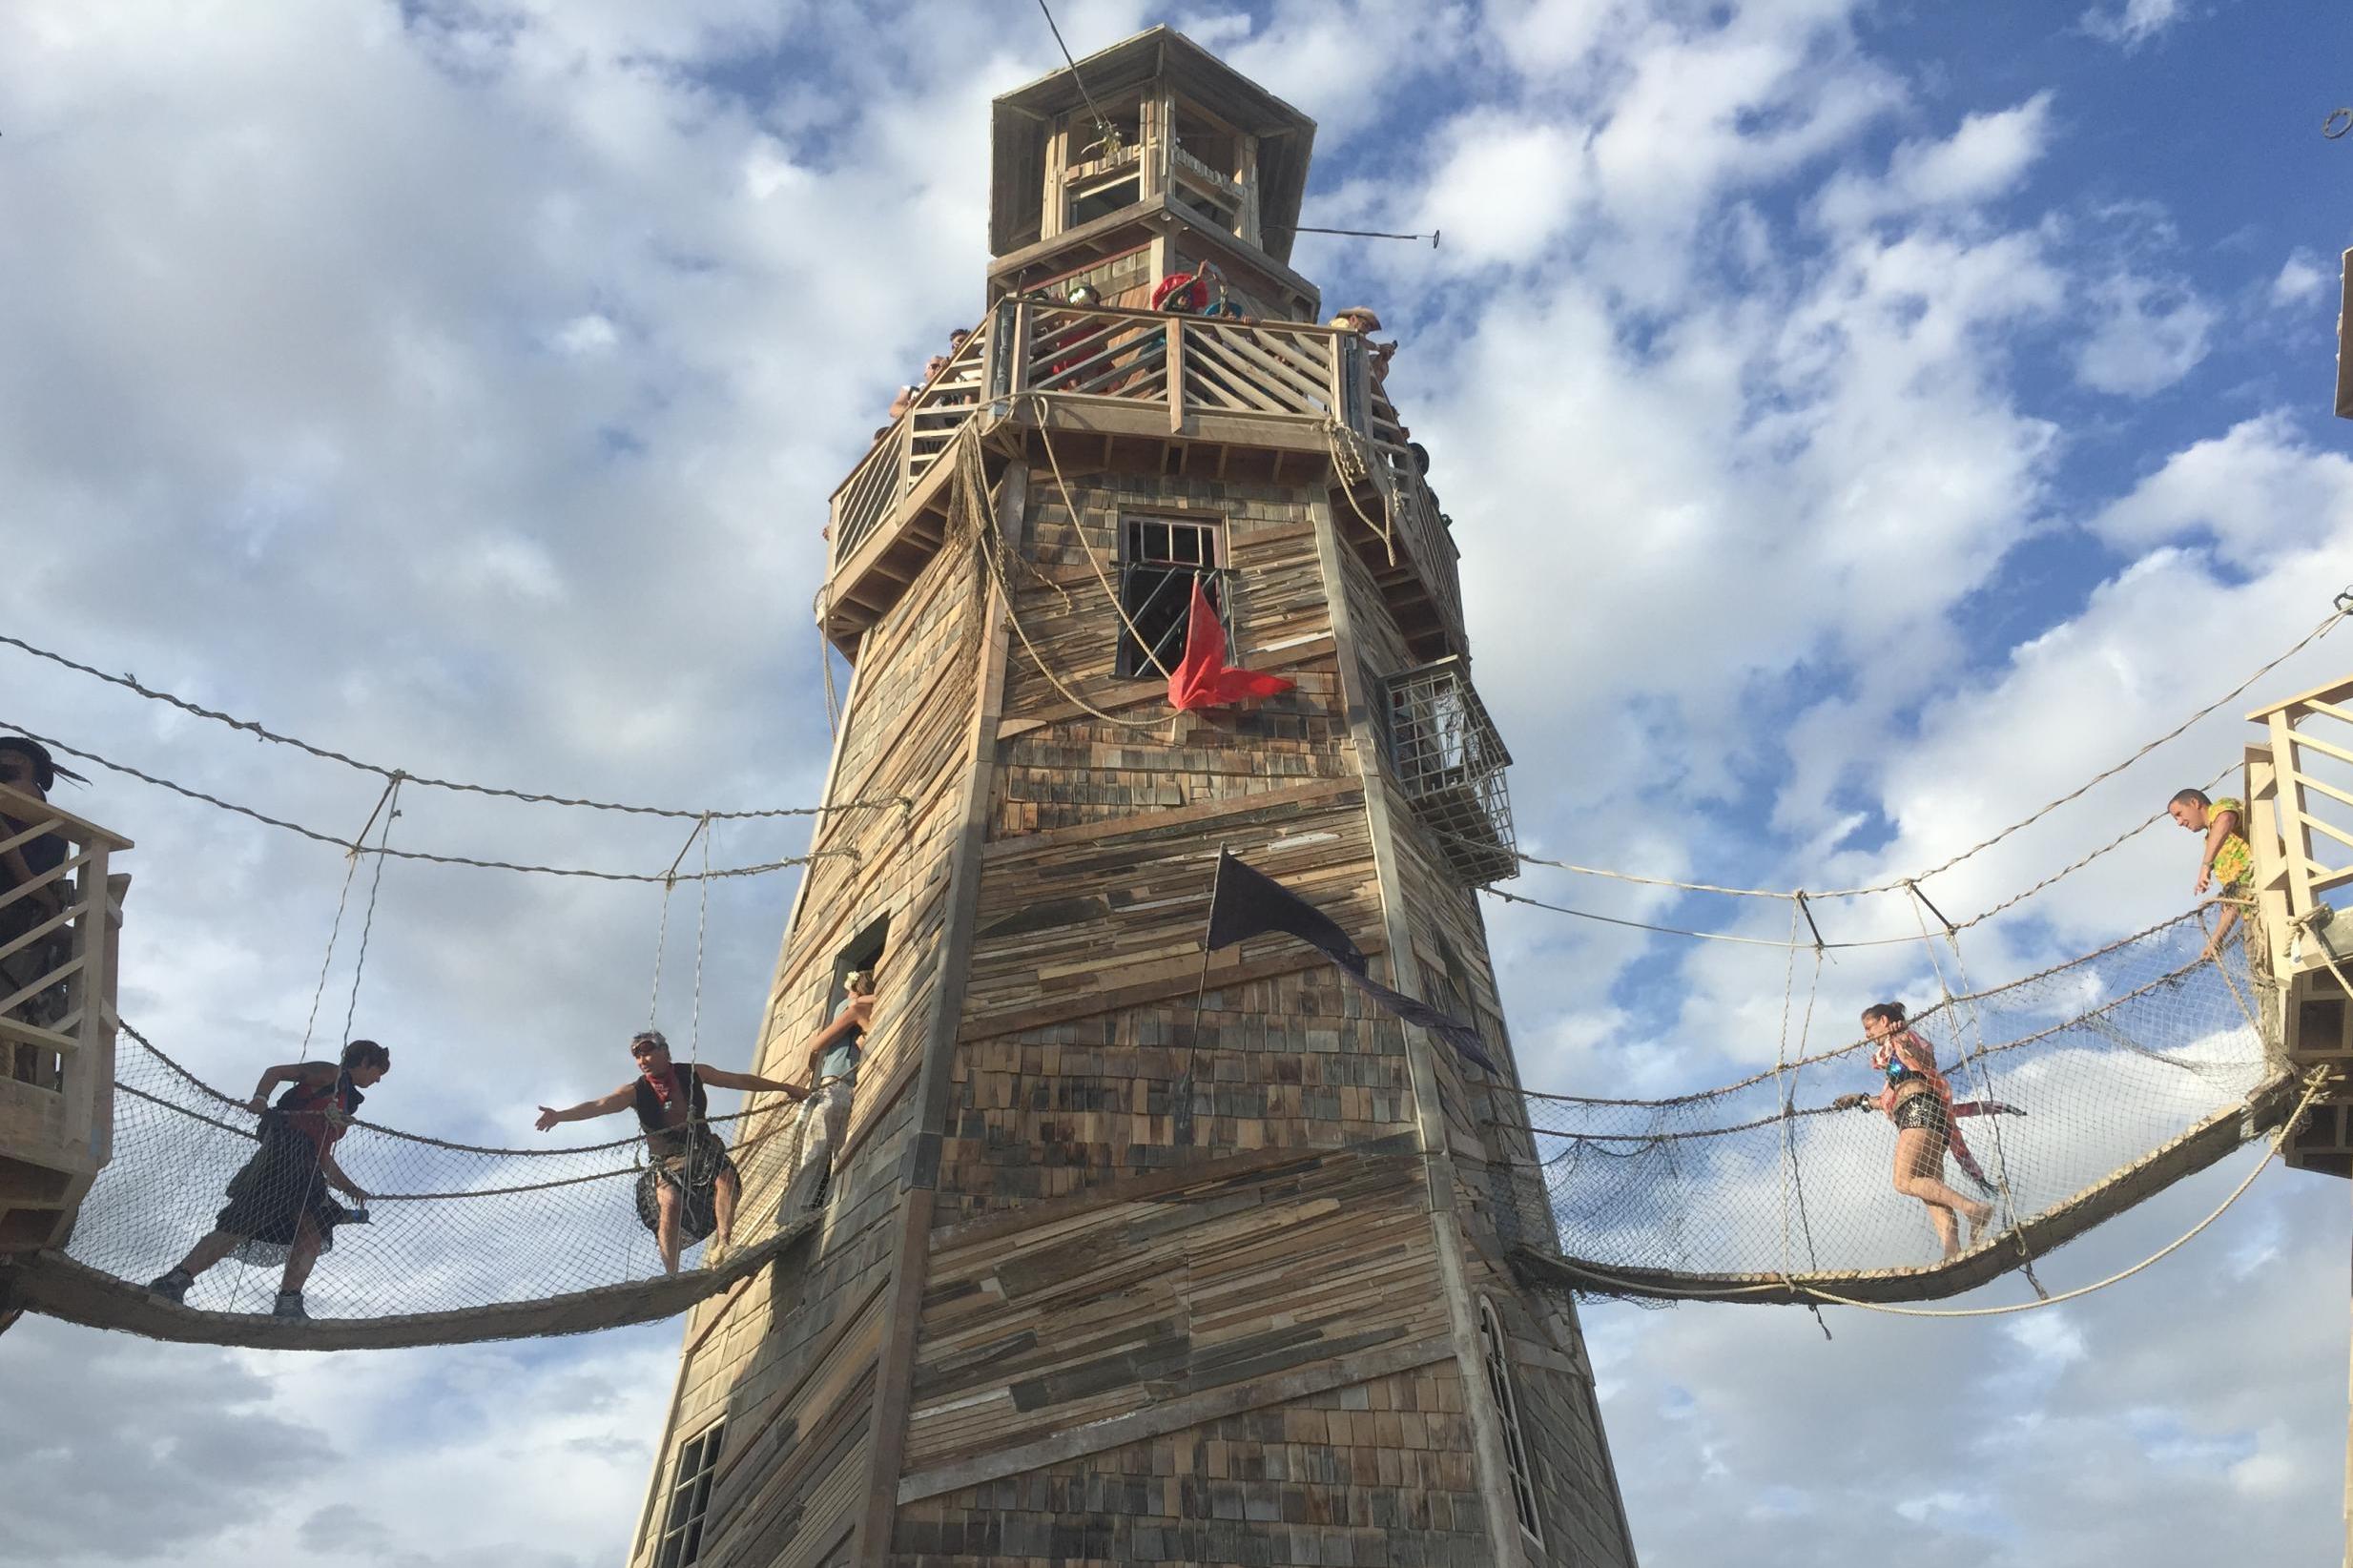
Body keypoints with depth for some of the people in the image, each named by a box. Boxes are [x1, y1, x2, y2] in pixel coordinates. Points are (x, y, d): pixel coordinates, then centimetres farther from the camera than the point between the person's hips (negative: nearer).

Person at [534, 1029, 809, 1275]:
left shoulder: (693, 1073, 3)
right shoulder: (636, 1091, -1)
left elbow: (739, 1080, 8)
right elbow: (599, 1106, -16)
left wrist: (784, 1087, 10)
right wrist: (560, 1115, -33)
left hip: (703, 1150, 1)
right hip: (667, 1160, -1)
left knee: (725, 1177, -29)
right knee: (670, 1203, -27)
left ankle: (724, 1244, -31)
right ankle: (671, 1275, -27)